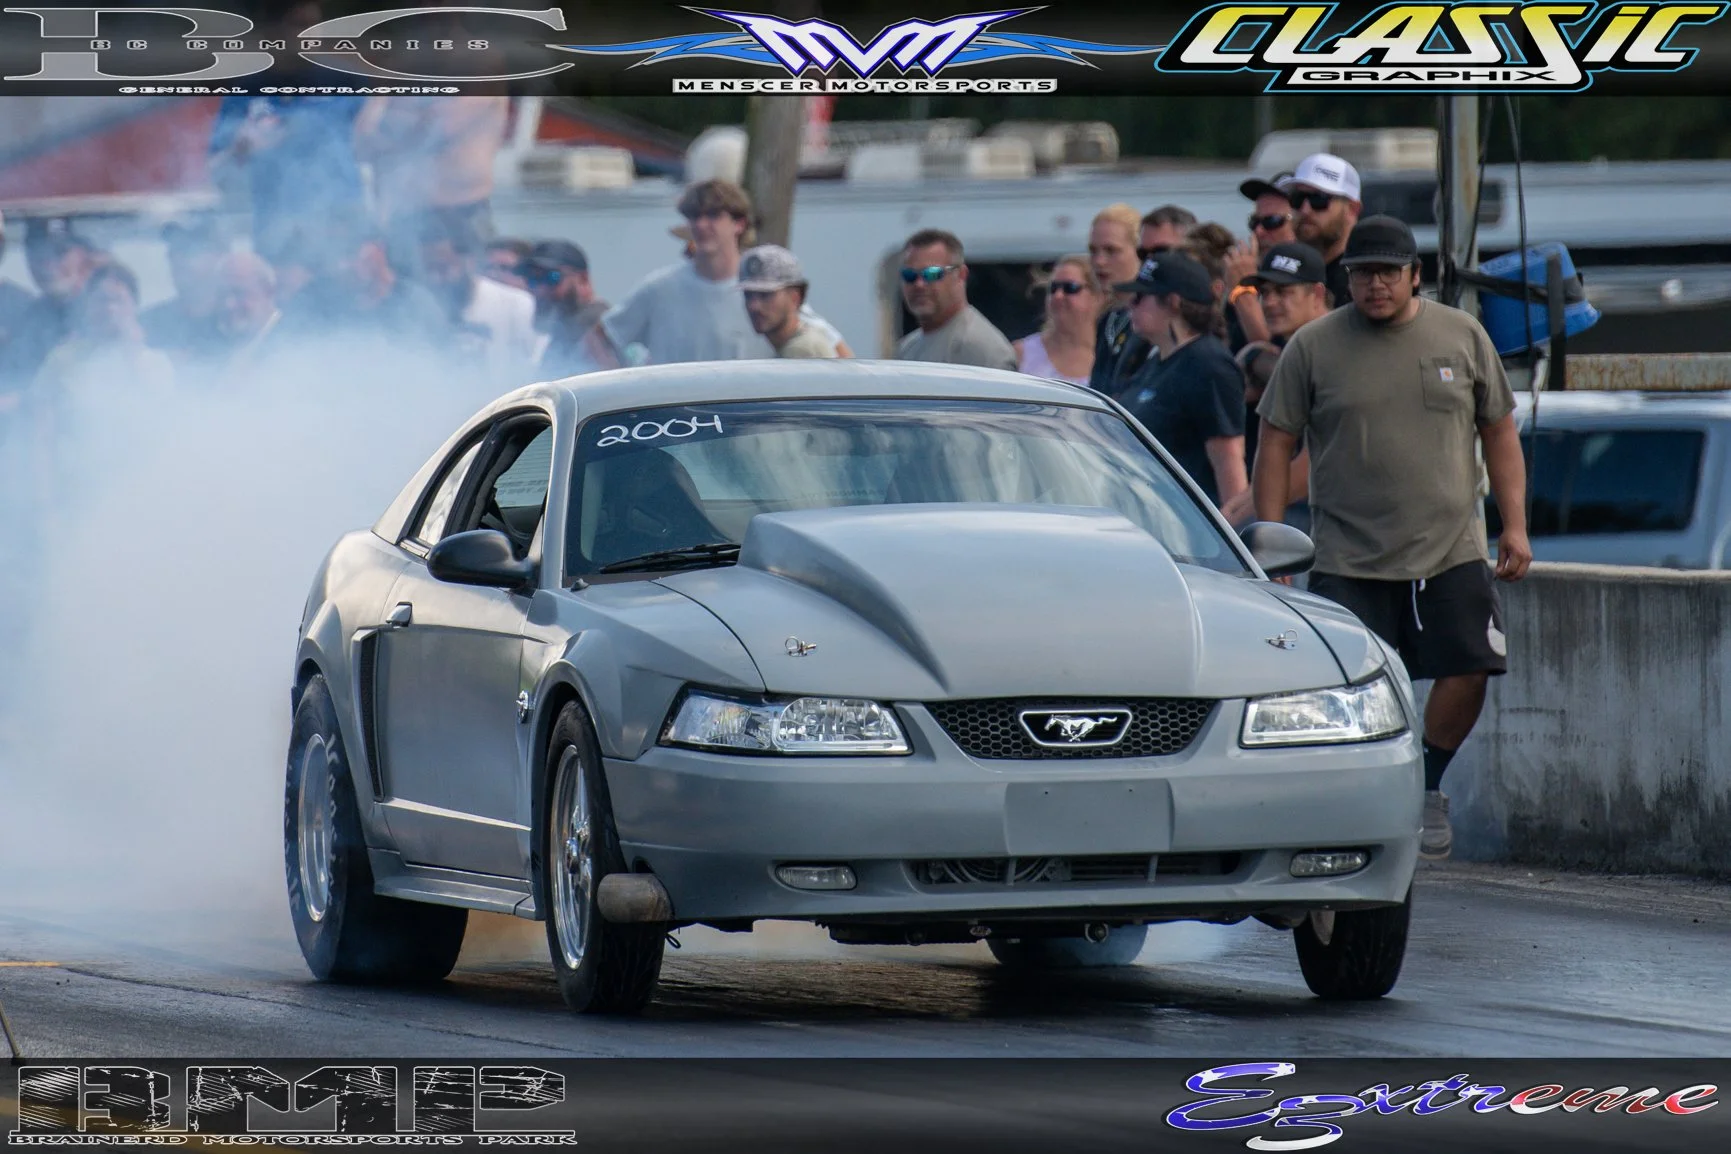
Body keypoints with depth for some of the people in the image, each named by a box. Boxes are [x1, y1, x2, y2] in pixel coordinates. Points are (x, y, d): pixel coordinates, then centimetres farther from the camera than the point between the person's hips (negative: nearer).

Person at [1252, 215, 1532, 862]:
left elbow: (1499, 432, 13)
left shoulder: (1462, 337, 7)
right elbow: (1276, 445, 4)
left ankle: (1428, 788, 18)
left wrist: (1514, 525, 4)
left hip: (1451, 552, 2)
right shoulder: (1313, 348, 1)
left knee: (1468, 673, -6)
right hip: (1348, 560, -2)